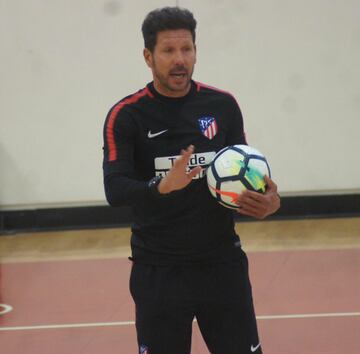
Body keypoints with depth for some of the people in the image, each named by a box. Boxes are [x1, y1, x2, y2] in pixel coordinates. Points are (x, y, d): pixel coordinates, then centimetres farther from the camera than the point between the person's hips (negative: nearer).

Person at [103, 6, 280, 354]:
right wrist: (162, 187, -36)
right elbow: (115, 190, -17)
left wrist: (267, 201, -12)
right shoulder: (125, 116, -6)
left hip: (222, 263, 2)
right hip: (158, 272, -2)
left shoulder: (222, 105, 4)